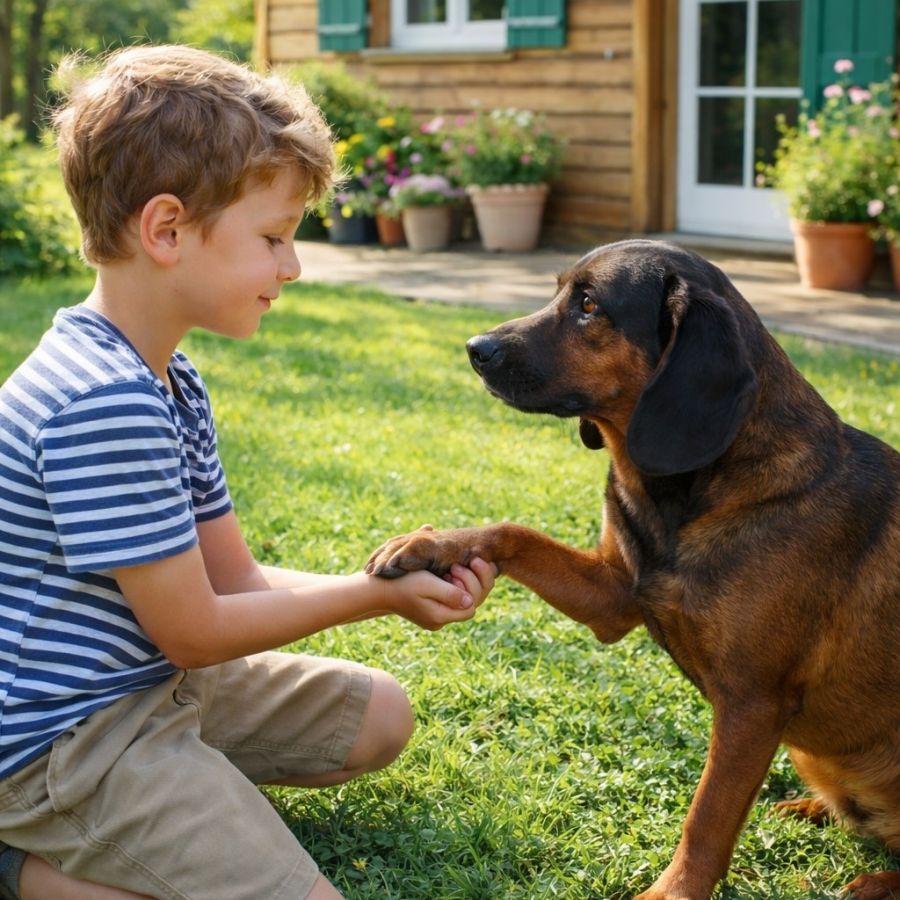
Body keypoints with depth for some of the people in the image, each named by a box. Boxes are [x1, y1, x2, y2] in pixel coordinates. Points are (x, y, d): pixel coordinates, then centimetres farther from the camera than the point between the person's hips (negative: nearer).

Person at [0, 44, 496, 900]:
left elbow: (236, 578, 7)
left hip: (147, 684, 10)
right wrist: (376, 594, -9)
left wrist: (400, 577, -5)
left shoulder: (169, 381, 6)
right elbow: (194, 631, -20)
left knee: (378, 716, 18)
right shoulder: (103, 403, -27)